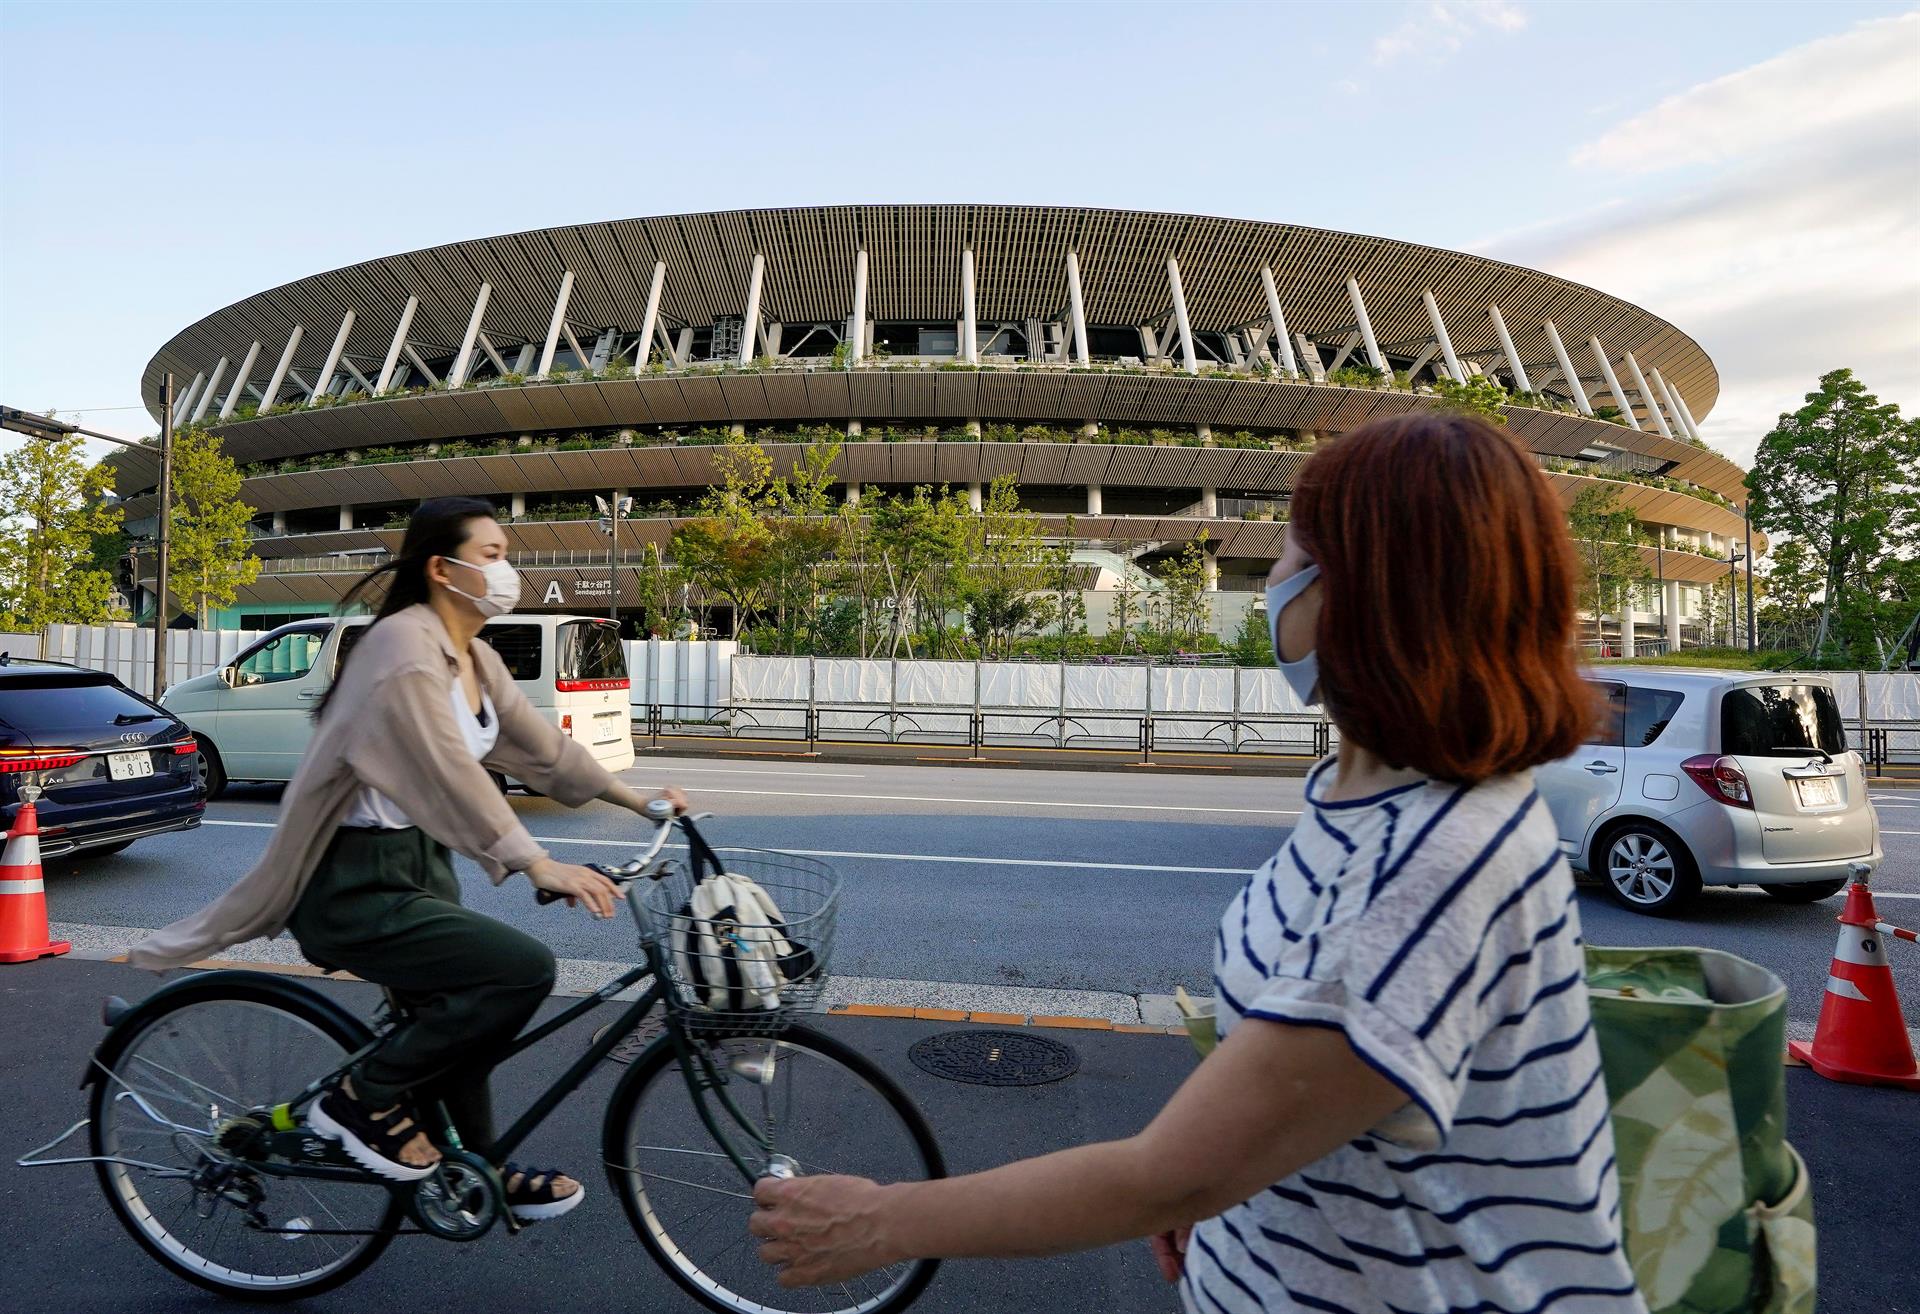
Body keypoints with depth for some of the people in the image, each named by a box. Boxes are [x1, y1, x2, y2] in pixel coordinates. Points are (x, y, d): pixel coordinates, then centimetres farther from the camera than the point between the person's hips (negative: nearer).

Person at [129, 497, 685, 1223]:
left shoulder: (477, 660, 7)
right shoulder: (404, 645, -23)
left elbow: (543, 747, 10)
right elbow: (447, 771, -34)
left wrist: (643, 800, 7)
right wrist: (540, 865, -42)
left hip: (420, 861, 10)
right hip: (352, 886, -10)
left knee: (458, 1010, 19)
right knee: (524, 969, -21)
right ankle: (363, 1097, 1)